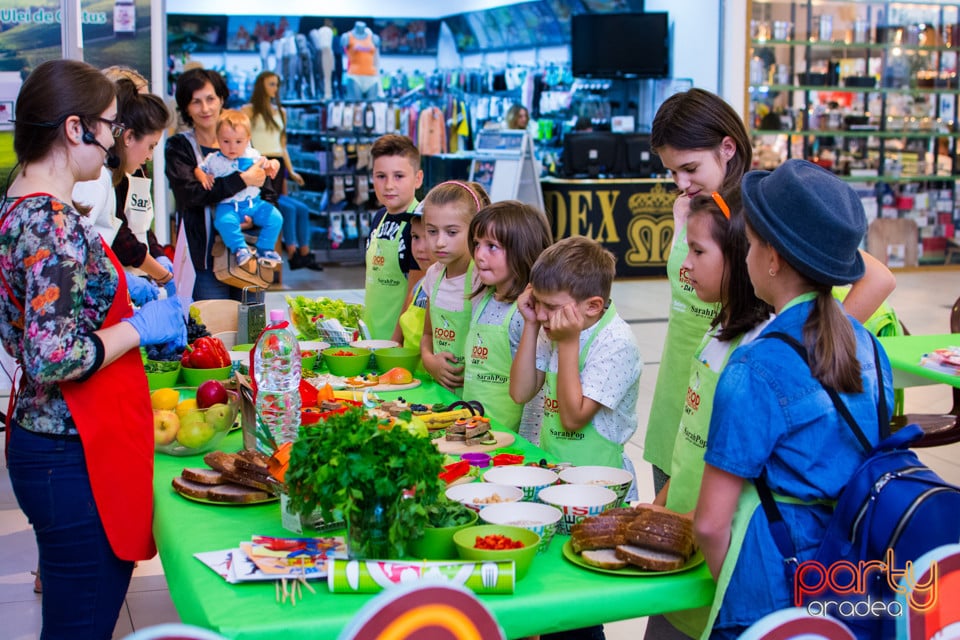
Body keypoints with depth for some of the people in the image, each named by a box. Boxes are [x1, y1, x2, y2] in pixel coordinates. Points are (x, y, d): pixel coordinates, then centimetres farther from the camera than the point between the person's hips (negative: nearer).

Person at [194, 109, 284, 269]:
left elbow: (265, 170, 14)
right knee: (224, 221, -35)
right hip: (228, 205, -3)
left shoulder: (252, 156, 4)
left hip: (254, 203, 3)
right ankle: (240, 249, -17)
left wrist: (272, 165, -9)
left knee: (275, 217, -14)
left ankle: (264, 249, 2)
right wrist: (203, 177, -12)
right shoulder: (214, 160, -1)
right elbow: (198, 169, 11)